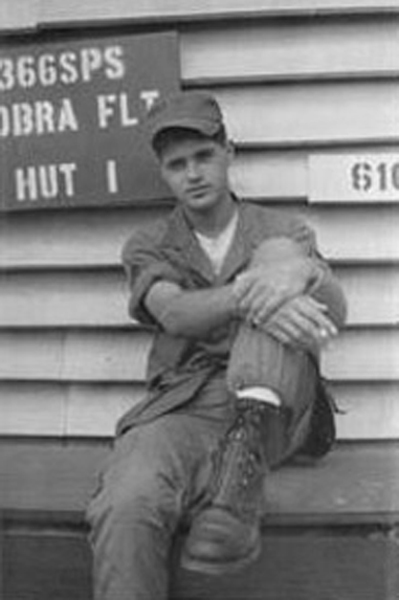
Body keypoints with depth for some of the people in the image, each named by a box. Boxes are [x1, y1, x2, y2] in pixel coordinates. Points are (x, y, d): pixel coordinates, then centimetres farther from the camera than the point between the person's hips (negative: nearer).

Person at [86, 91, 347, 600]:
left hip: (275, 411, 1)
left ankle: (241, 479, -39)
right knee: (124, 510, -36)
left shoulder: (283, 232, 16)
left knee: (277, 254, -24)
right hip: (184, 410, 0)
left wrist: (301, 273, -30)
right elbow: (176, 314, -8)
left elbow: (334, 313, -4)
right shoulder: (148, 247, 15)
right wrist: (244, 295, -31)